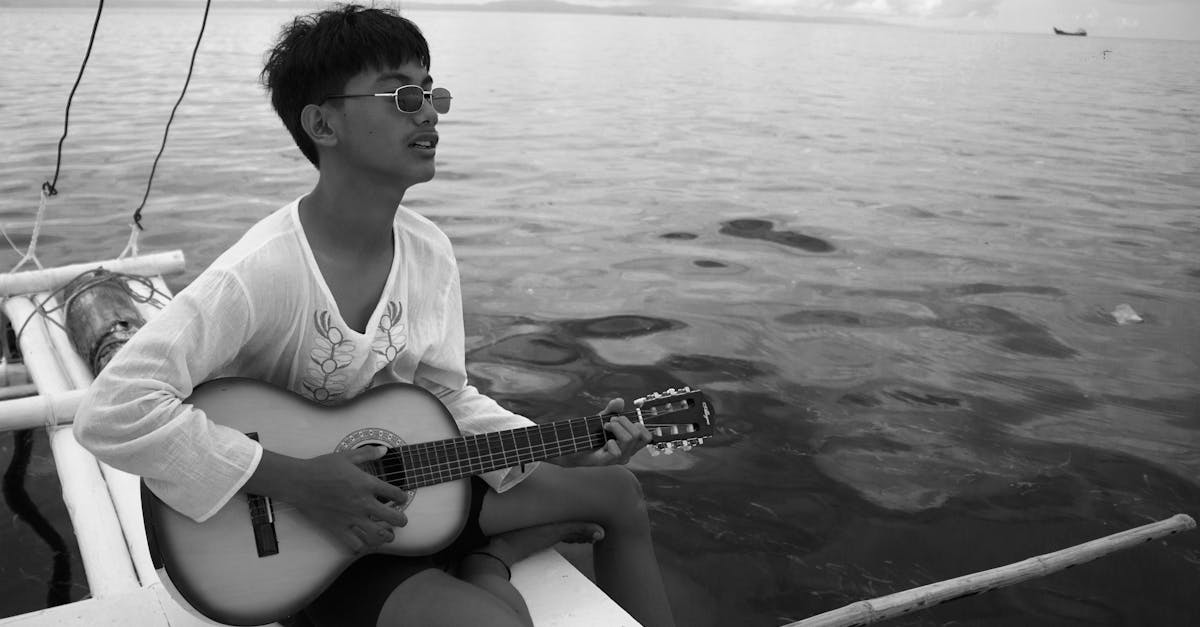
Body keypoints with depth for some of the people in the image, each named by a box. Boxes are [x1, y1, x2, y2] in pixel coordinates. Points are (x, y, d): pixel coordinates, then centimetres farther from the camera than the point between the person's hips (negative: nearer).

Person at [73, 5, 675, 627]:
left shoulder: (431, 252, -6)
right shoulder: (260, 274, -28)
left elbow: (447, 395, 5)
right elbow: (113, 410, -34)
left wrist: (558, 451, -8)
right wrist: (294, 479, -31)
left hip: (405, 489, 7)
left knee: (616, 491, 11)